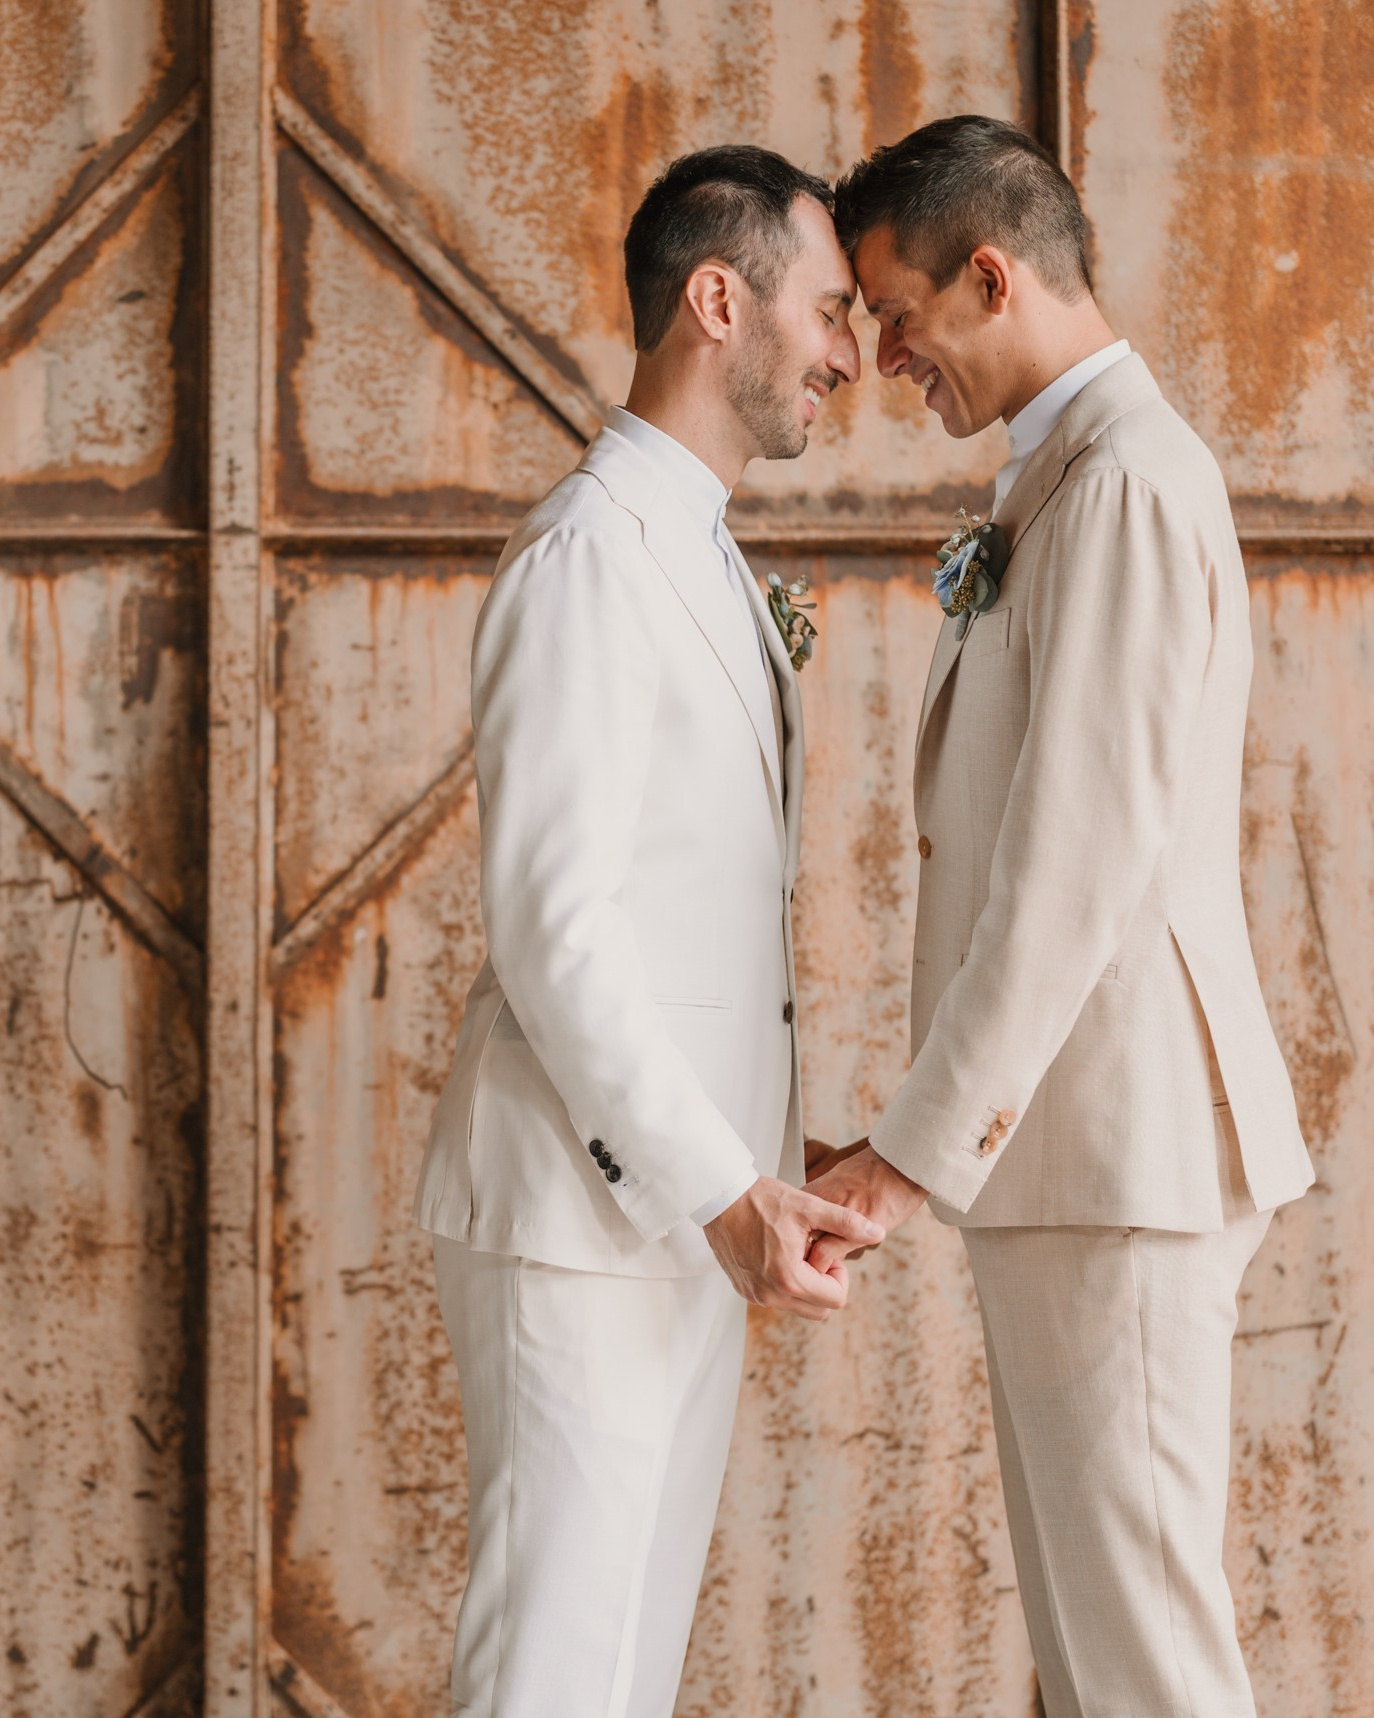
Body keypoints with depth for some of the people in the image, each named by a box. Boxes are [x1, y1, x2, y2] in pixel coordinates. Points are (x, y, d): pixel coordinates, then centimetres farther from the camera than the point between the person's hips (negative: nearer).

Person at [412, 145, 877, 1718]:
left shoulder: (697, 558, 18)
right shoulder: (590, 554, -13)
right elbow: (546, 925, -20)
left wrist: (746, 1182, 18)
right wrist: (722, 1190, -23)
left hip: (682, 1203, 10)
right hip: (580, 1207, -10)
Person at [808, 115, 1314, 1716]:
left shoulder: (1127, 479, -15)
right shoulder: (1071, 484, 19)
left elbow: (1085, 850, -22)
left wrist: (920, 1143, -19)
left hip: (1117, 1147, -10)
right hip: (1071, 1143, 10)